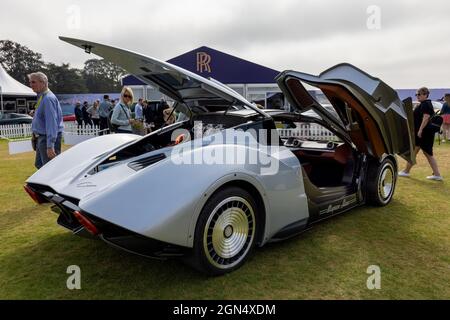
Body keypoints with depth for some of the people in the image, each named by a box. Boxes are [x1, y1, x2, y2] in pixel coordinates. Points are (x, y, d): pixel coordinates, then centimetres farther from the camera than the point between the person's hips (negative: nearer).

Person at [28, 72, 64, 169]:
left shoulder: (48, 98, -21)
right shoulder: (41, 97, 12)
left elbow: (51, 123, -27)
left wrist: (50, 145, -30)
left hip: (48, 138, -10)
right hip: (42, 137, 10)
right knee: (39, 165, 21)